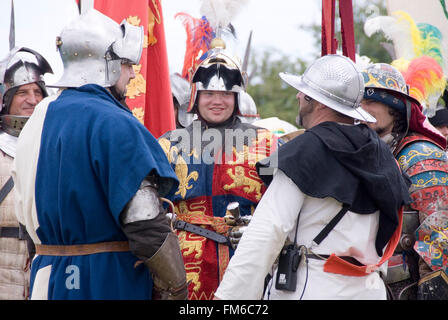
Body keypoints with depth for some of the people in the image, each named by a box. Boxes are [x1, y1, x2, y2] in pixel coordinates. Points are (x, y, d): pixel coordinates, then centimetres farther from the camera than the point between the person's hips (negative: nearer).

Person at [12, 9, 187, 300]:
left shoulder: (40, 116, 11)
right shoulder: (113, 124, -15)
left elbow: (25, 211, 16)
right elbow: (144, 220, -20)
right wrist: (175, 290, -11)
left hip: (48, 279, 8)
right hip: (109, 282, -8)